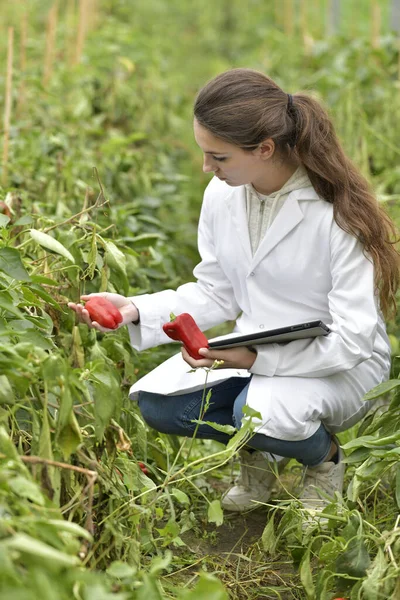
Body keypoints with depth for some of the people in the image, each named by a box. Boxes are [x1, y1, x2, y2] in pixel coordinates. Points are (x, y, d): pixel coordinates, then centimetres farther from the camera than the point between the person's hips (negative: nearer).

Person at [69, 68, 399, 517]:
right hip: (254, 352, 6)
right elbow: (216, 295, 4)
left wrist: (255, 358, -30)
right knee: (154, 401, -16)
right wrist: (136, 310, -11)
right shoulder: (222, 195, -7)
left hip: (340, 364, -5)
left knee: (262, 412, -35)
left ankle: (324, 456, 1)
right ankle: (260, 450, 11)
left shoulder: (339, 214, -24)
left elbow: (353, 339, -23)